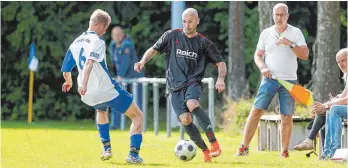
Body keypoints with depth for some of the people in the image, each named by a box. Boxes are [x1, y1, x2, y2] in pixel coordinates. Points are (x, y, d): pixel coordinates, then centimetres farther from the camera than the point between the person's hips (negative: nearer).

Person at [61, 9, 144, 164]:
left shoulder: (75, 43, 12)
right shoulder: (97, 41, -9)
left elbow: (66, 71, 19)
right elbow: (89, 62, -27)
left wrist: (69, 82, 40)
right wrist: (84, 84, -38)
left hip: (89, 97, 7)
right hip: (108, 91, -7)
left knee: (101, 110, 42)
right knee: (138, 116, 8)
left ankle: (106, 148, 33)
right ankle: (133, 154, -6)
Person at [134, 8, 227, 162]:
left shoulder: (204, 43, 4)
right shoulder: (172, 36, 5)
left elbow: (220, 63, 6)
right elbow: (154, 50, 14)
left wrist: (220, 79, -14)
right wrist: (143, 61, -5)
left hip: (193, 83, -2)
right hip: (175, 86, 2)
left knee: (192, 104, -34)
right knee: (185, 119, -17)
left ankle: (214, 142, -33)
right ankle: (205, 151, -3)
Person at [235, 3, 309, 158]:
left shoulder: (295, 33, 2)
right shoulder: (266, 33, 8)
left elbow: (304, 55, -5)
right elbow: (258, 55, 12)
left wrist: (290, 44, -19)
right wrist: (263, 67, -8)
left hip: (289, 80, -1)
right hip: (270, 79, 1)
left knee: (287, 117, -2)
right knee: (256, 111, -8)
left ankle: (284, 152, 8)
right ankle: (244, 147, -5)